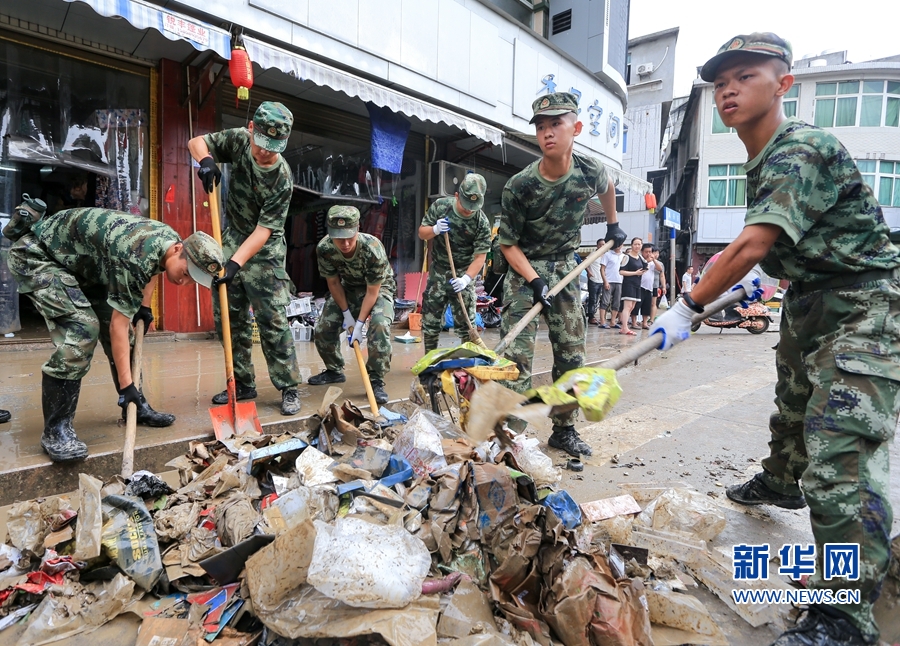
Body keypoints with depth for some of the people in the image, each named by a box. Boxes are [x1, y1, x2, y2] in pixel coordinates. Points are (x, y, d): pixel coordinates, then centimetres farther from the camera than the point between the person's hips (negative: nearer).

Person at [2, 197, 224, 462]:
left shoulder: (171, 239, -10)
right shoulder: (135, 258, -37)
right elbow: (118, 324, -33)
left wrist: (144, 307, 10)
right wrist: (126, 385, -31)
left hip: (80, 261, 9)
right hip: (38, 255, -9)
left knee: (114, 325, 4)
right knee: (81, 330, -24)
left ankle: (136, 407, 15)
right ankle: (55, 429, -14)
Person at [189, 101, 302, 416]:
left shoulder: (282, 179, -22)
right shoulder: (239, 140, -9)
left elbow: (264, 230, -23)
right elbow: (196, 142, 3)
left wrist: (236, 262, -32)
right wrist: (206, 161, -21)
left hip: (263, 252, -5)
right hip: (231, 240, 5)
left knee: (272, 321, -8)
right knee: (229, 319, 7)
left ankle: (289, 388, 1)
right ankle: (243, 384, 19)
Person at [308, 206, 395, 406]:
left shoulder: (373, 249, -37)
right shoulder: (324, 248, -26)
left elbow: (372, 291, -27)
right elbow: (333, 282, -11)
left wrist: (359, 323, -27)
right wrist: (346, 314, -10)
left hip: (378, 287, -4)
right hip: (348, 287, 4)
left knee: (380, 325, -30)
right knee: (323, 328, -1)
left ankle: (376, 381, -18)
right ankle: (334, 371, 26)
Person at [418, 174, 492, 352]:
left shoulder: (482, 222, -17)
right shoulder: (440, 206, -10)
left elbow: (480, 256, -16)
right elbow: (421, 233, -2)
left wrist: (466, 279, -30)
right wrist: (435, 229, -24)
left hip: (463, 273, -2)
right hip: (438, 271, 3)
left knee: (466, 321, -1)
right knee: (430, 317, 8)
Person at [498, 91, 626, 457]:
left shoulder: (590, 172, -10)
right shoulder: (519, 186, -20)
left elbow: (607, 188, 17)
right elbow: (508, 244, -12)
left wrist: (613, 225, 23)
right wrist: (534, 281, -22)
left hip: (565, 267, 4)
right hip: (525, 268, -4)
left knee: (571, 353, 6)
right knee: (517, 354, -12)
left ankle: (564, 430, 20)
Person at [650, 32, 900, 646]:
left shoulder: (802, 151, -22)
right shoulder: (764, 161, 8)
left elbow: (751, 246, -31)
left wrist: (688, 307, -28)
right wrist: (758, 275, 29)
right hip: (810, 298, 10)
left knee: (841, 455, -17)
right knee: (793, 403, 27)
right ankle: (782, 482, 53)